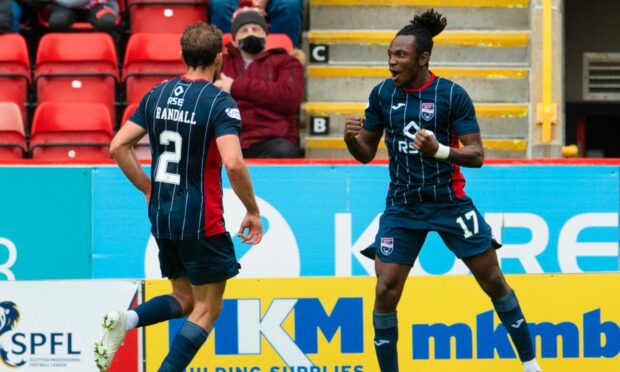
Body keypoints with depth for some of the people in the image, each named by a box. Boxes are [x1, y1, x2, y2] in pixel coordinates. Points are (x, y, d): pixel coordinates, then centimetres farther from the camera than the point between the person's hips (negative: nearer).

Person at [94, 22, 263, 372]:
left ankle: (125, 320, -7)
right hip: (201, 221, -6)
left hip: (161, 214, 6)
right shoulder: (220, 102, -12)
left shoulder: (158, 95, 6)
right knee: (207, 310, 5)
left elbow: (118, 146, 7)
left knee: (185, 299, 20)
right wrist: (253, 212, -10)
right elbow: (233, 163, -23)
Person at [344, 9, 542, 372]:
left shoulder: (452, 95, -12)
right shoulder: (383, 94, -1)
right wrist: (351, 137, -15)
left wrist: (438, 150, -32)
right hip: (402, 205, 2)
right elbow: (366, 153, 7)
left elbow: (476, 155, -13)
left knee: (493, 280, 5)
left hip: (450, 202, -2)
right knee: (385, 292, -8)